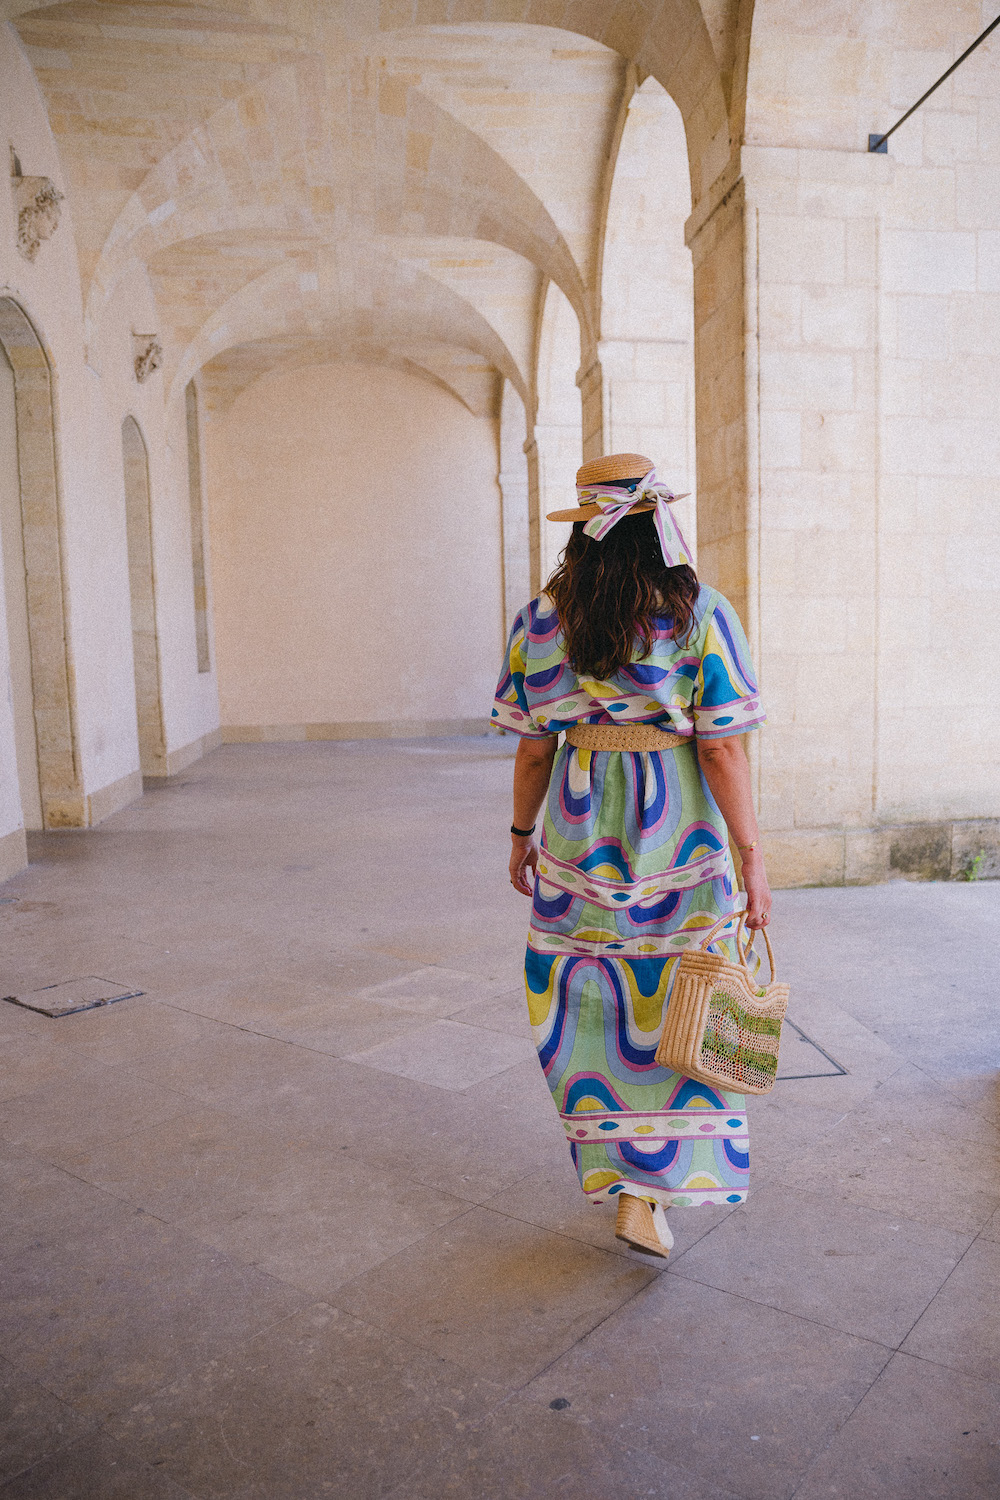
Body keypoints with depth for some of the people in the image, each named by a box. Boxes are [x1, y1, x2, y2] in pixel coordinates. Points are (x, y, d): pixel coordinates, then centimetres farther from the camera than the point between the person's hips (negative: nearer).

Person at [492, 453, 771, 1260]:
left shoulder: (541, 621, -2)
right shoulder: (702, 614, -9)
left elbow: (533, 747, 2)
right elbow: (722, 749, -12)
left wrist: (521, 836, 14)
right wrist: (752, 857, -6)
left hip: (579, 835, 2)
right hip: (680, 837, -2)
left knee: (592, 1002, 16)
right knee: (672, 1010, 10)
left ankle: (622, 1177, 23)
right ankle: (648, 1194, 10)